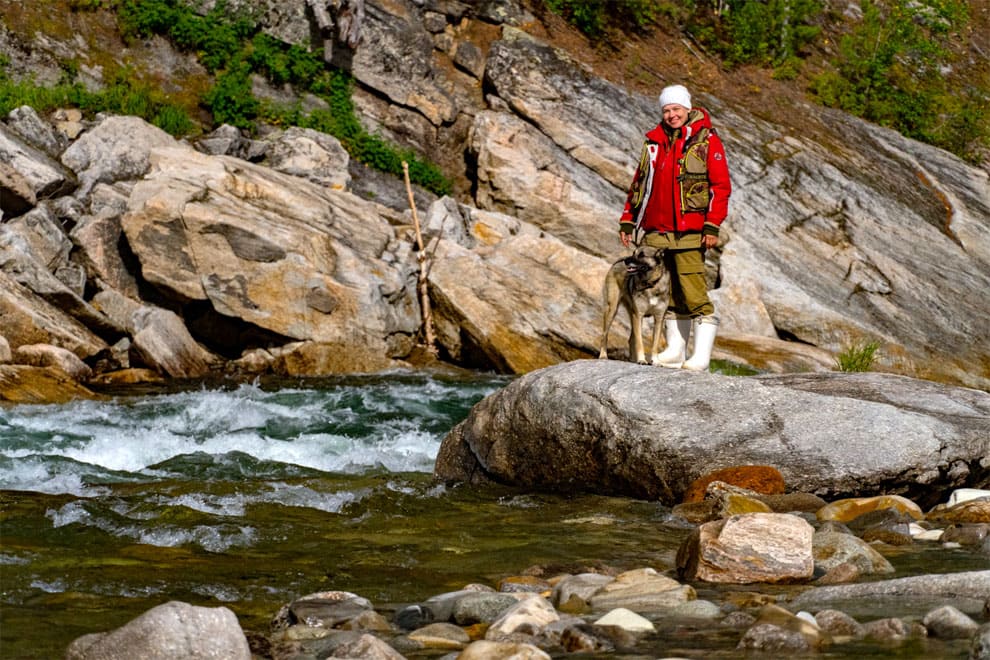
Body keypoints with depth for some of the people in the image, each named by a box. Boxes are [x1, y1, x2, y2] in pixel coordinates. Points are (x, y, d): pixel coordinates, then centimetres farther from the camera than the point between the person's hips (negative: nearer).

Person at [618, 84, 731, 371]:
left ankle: (701, 356, -8)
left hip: (689, 234, -5)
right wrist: (627, 220, 15)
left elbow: (721, 185, -4)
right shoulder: (654, 141, 15)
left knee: (694, 295, -10)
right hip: (655, 233, 5)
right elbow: (639, 183, 21)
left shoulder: (706, 140, -1)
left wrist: (712, 226, -11)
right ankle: (675, 352, 14)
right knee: (669, 296, 9)